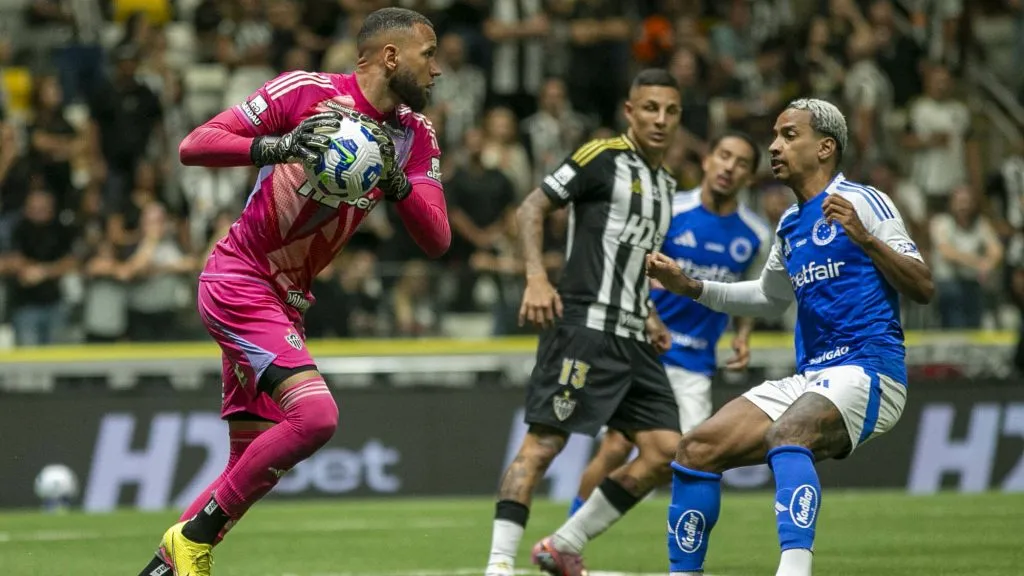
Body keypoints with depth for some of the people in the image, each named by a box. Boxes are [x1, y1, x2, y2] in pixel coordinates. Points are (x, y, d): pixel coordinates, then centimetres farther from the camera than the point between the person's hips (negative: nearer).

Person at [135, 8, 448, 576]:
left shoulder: (415, 135, 5)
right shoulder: (307, 92, -13)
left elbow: (437, 241, -1)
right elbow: (192, 146, -16)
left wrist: (395, 180, -18)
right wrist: (277, 147, -31)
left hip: (284, 303, 8)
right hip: (238, 280, -8)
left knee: (252, 460, 9)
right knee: (315, 413, -24)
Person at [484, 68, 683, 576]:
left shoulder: (664, 184, 20)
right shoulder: (603, 158, -5)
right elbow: (531, 208, -9)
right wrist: (536, 278, -22)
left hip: (632, 339, 8)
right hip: (583, 324, -8)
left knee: (665, 453, 2)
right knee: (543, 440, -13)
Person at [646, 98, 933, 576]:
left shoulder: (863, 202, -5)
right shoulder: (789, 225, 19)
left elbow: (923, 289, -11)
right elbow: (770, 297, 37)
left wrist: (864, 238, -25)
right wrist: (690, 287, 25)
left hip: (866, 371, -8)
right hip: (808, 378, 8)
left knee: (786, 434, -37)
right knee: (696, 450, -2)